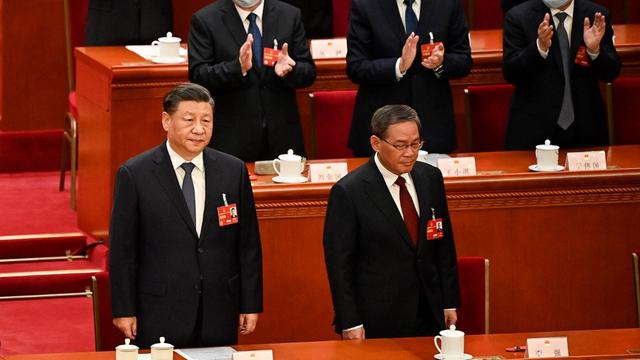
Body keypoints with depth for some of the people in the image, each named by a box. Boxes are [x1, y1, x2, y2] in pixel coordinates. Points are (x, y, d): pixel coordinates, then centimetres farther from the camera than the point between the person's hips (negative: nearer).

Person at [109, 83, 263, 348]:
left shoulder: (234, 171, 4)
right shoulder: (135, 174, -4)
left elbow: (249, 244, 8)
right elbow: (122, 248, -2)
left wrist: (251, 305, 5)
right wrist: (123, 311, -4)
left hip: (219, 314, 3)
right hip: (159, 316, -3)